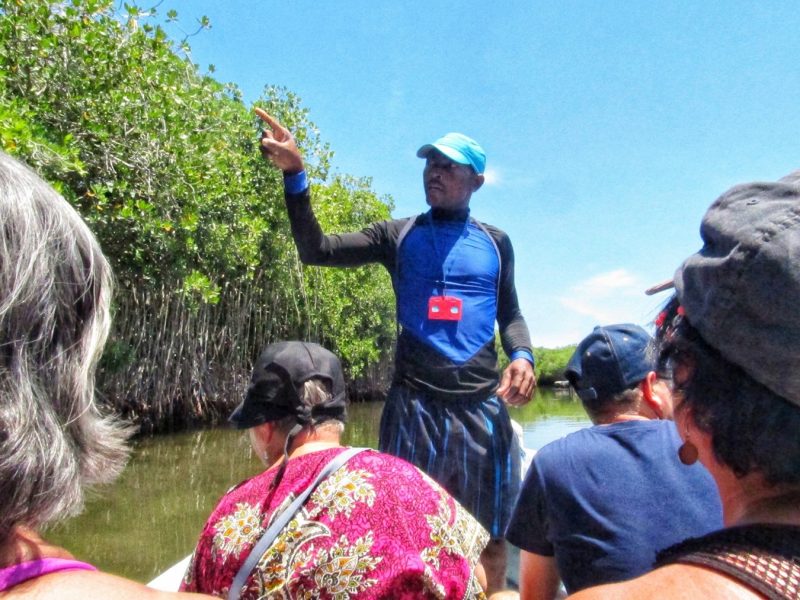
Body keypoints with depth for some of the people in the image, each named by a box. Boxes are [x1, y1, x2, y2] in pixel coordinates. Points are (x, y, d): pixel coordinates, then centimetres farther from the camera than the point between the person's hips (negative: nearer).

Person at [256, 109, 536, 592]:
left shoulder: (495, 243, 12)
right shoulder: (398, 236, 7)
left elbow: (511, 314, 17)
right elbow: (317, 250, 0)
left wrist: (522, 356, -4)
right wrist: (295, 176, -11)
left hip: (482, 406, 1)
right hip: (413, 404, -1)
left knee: (491, 535, 11)